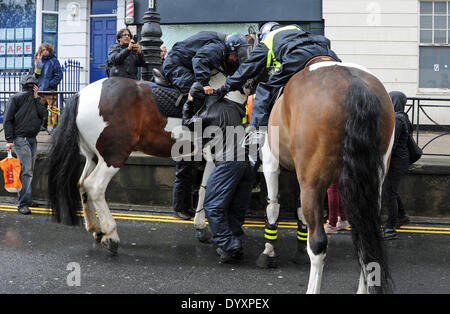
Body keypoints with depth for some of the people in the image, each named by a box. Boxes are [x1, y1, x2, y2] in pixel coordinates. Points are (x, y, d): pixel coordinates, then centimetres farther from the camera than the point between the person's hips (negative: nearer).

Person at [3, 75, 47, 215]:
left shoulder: (36, 100, 15)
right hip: (20, 139, -6)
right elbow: (8, 120, -4)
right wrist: (9, 140, -11)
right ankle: (23, 203, -15)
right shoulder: (16, 98, -2)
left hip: (32, 139, 6)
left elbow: (43, 114, -2)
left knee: (29, 170, 11)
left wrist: (36, 98, -3)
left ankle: (26, 199, 20)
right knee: (26, 171, -15)